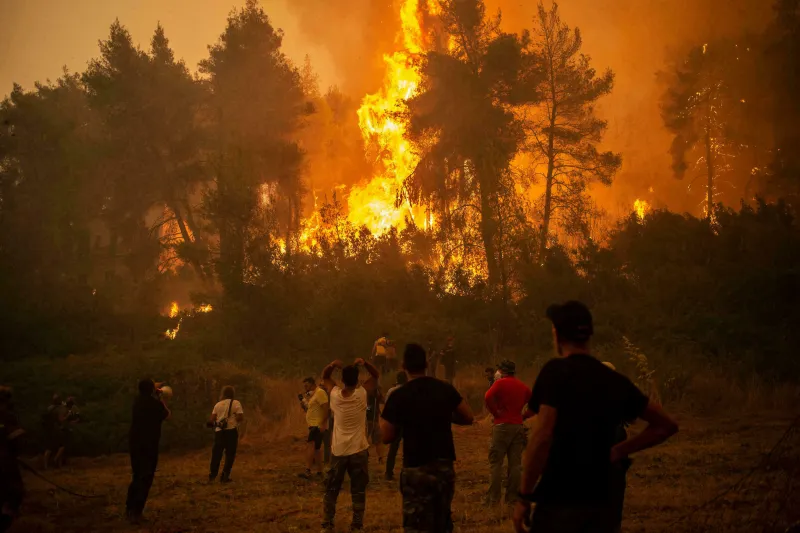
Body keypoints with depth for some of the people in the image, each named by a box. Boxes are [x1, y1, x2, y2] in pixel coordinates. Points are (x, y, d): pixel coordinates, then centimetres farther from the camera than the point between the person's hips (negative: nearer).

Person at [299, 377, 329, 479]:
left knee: (310, 446, -20)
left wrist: (323, 424, -25)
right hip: (314, 426, 11)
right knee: (316, 448, 13)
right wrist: (304, 405, 5)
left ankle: (308, 471, -27)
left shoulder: (320, 392, -11)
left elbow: (326, 408, -20)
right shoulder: (312, 394, 20)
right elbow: (310, 410, 24)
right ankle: (319, 472, 20)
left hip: (318, 426, -11)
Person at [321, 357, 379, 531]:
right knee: (358, 489, 7)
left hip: (338, 450, 2)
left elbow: (324, 377, 10)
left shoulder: (335, 394, -7)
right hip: (358, 450, -2)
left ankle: (327, 522, 17)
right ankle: (357, 523, 7)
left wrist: (332, 365, -10)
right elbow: (377, 376, 0)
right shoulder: (362, 394, -12)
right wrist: (364, 363, -14)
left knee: (332, 488, 13)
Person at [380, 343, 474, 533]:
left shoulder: (398, 396, -10)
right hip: (445, 466, 4)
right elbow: (468, 418, 8)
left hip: (416, 469, -4)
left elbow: (387, 437, -6)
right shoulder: (446, 389, 0)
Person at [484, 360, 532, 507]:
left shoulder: (501, 383, -5)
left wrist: (495, 412, -10)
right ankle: (512, 498, 8)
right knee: (515, 464, 6)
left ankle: (493, 499, -2)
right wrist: (524, 416, 11)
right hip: (518, 427, 5)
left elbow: (488, 397, -22)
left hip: (502, 425, -5)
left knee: (496, 462, 0)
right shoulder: (523, 386, 11)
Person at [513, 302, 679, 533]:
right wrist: (618, 451, 12)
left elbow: (542, 436, -20)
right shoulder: (616, 381, 7)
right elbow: (666, 425, 16)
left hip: (558, 503, -5)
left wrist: (524, 497, -12)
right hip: (599, 503, 5)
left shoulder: (556, 371, -10)